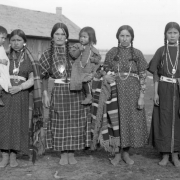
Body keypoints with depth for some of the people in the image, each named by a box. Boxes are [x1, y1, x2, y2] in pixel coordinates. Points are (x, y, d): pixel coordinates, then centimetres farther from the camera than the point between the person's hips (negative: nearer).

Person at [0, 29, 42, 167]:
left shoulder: (29, 59, 6)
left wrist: (20, 87, -14)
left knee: (18, 123, 0)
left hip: (21, 95, 0)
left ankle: (13, 156, 10)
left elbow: (32, 80, 2)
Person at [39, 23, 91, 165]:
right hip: (58, 92, 1)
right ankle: (63, 154, 16)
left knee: (74, 122, 4)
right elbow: (44, 77, 8)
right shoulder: (48, 54, 3)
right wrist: (45, 94, 2)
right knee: (60, 123, 4)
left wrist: (88, 76, -15)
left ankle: (71, 153, 16)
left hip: (75, 92, 0)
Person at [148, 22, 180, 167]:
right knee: (164, 120, 1)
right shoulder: (161, 51, 3)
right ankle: (165, 154, 12)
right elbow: (155, 73, 2)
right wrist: (156, 92, -4)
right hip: (164, 90, 0)